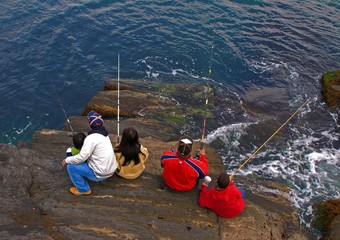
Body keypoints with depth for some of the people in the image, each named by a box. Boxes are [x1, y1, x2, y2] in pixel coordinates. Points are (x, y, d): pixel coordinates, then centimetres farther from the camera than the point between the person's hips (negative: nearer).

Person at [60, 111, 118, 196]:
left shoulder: (91, 138, -21)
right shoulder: (104, 134, 7)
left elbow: (81, 157, -21)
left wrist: (67, 160, -7)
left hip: (100, 174, -9)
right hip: (111, 170, 9)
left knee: (71, 167, -5)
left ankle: (83, 189, 8)